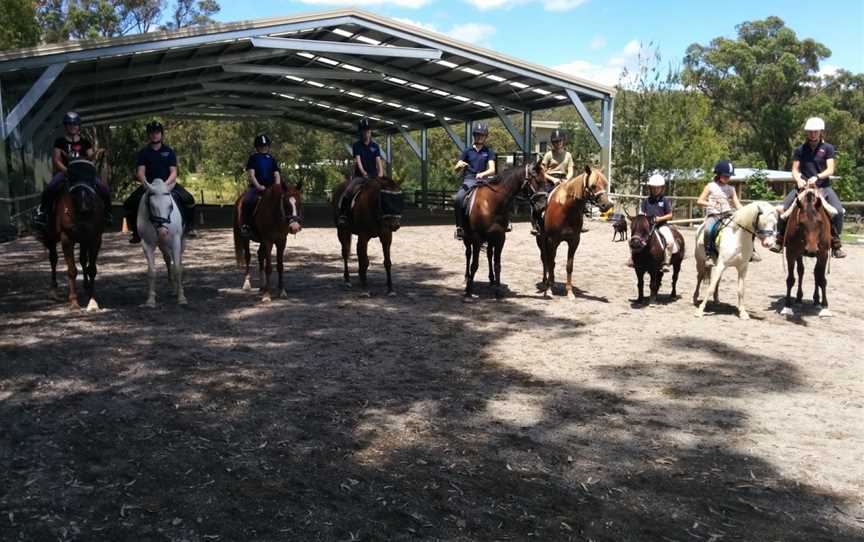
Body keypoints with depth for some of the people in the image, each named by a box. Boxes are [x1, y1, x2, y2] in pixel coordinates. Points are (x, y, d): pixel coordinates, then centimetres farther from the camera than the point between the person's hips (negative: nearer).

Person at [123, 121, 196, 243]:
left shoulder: (169, 151, 5)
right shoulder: (144, 152, 5)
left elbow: (173, 172, -2)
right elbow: (140, 172, -4)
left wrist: (166, 184, -21)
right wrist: (145, 184, -24)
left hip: (168, 183, -1)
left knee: (189, 200, -24)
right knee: (129, 204, -17)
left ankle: (189, 227, -5)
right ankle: (136, 232, -1)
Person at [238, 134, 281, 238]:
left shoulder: (272, 159, 16)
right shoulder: (253, 158, 7)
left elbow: (277, 175, 9)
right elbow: (251, 174, -3)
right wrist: (258, 186, -18)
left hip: (270, 187, 3)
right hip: (255, 186, -3)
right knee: (246, 201, -31)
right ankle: (245, 225, -23)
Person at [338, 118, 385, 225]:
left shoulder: (375, 146, 9)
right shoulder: (357, 146, 3)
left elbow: (379, 160, -2)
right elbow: (358, 160, -9)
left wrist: (380, 173, -20)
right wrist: (363, 172, -27)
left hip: (374, 176, 2)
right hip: (360, 175, -2)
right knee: (348, 191, -26)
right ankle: (343, 214, -21)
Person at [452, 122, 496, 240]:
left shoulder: (489, 152, 11)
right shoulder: (467, 151, 14)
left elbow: (492, 170, -2)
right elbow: (456, 168, 8)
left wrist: (482, 174, -23)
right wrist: (459, 166, -17)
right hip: (468, 180, 0)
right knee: (458, 198, -29)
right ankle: (460, 227, -19)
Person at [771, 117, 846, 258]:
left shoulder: (828, 148, 3)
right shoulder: (800, 150, 8)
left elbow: (830, 170, -5)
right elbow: (795, 170, 4)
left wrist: (817, 177, -23)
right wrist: (799, 180, -17)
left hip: (823, 187, -1)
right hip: (803, 187, 1)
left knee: (838, 211, -23)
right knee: (782, 209, -16)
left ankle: (836, 244, -9)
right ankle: (780, 240, -2)